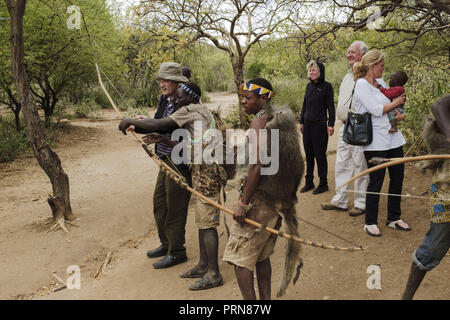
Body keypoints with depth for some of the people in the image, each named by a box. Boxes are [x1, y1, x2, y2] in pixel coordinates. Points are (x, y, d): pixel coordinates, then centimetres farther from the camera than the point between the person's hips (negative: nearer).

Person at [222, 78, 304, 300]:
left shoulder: (259, 121, -13)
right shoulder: (282, 120, 13)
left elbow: (257, 164, -22)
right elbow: (294, 163, 16)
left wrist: (243, 202, -20)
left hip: (259, 197, -9)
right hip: (278, 198, 9)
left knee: (239, 255, 0)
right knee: (261, 255, 18)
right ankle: (265, 299, 26)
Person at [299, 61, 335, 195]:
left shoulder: (327, 86, -6)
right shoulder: (309, 86, 10)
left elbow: (331, 106, -7)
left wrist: (331, 124, -13)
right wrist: (301, 121, 15)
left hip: (320, 125, -6)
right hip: (307, 124, 6)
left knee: (320, 154, 0)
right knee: (308, 154, 10)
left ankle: (323, 183, 11)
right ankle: (309, 182, 20)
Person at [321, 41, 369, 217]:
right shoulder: (348, 75, 18)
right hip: (345, 128, 9)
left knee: (360, 166, -1)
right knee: (341, 165, 13)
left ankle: (361, 204, 12)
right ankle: (340, 200, 24)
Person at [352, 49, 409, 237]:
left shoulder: (380, 83, 16)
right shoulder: (362, 84, -9)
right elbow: (376, 110, -17)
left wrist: (398, 115, 2)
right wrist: (395, 103, -2)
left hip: (392, 136, 8)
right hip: (375, 140, -8)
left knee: (398, 177, 11)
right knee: (376, 181, -3)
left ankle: (394, 218, 25)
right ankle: (370, 223, 11)